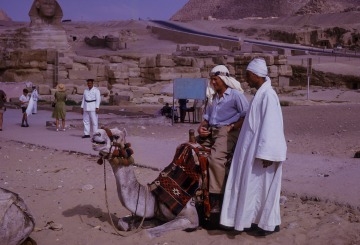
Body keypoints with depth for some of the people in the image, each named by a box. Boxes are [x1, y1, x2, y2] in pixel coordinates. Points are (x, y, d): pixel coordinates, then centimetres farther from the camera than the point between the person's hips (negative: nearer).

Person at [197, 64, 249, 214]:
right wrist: (201, 128, 4)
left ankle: (216, 198, -26)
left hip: (228, 131, -8)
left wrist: (231, 127, -15)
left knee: (215, 158, -31)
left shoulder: (236, 95, 0)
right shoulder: (212, 97, 23)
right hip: (210, 132, 8)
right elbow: (206, 116, 25)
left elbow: (247, 116, -8)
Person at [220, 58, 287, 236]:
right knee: (256, 186, 14)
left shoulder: (268, 95, -18)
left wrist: (267, 153, -24)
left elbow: (271, 126, -23)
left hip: (263, 150, -9)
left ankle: (269, 223, 14)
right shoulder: (260, 93, 11)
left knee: (263, 186, 1)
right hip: (255, 149, 9)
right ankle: (260, 220, 24)